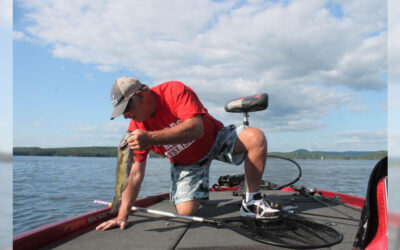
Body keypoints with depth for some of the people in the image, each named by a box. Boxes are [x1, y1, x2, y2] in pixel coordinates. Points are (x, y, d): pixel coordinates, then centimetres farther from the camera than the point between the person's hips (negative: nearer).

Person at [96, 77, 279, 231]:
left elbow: (196, 128, -41)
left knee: (255, 137, -30)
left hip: (214, 139, -2)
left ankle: (251, 203, -15)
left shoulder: (175, 90, -27)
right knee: (186, 213, -12)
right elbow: (136, 173, -10)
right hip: (185, 163, 3)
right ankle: (198, 196, 27)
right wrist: (122, 216, -15)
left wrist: (151, 138, -49)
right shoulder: (137, 128, -13)